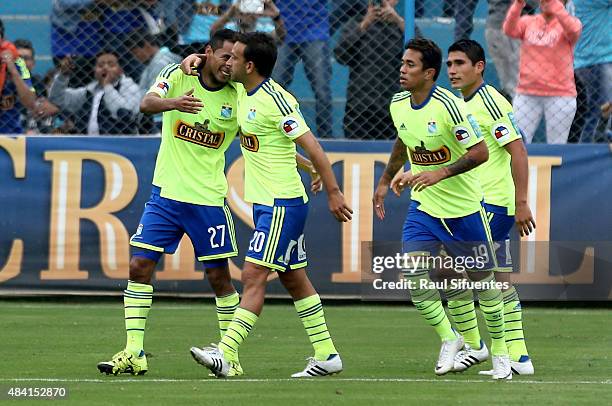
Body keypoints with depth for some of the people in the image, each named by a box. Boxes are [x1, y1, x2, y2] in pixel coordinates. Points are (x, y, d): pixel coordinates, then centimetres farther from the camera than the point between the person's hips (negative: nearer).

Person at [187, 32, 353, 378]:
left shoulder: (277, 101, -19)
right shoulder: (243, 91, 7)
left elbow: (313, 147, -19)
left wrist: (333, 192, -18)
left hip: (282, 205, -9)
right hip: (266, 203, 9)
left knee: (254, 276, -13)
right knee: (294, 279, 12)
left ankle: (226, 355, -19)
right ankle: (327, 355, 17)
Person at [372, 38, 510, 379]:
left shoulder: (449, 106, -22)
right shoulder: (398, 104, -2)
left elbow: (480, 152, -22)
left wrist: (441, 173, -31)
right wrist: (386, 180, 22)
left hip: (464, 206, -5)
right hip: (423, 206, 5)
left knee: (482, 277, 5)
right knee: (413, 272, -13)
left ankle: (500, 351, 23)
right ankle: (449, 339, 6)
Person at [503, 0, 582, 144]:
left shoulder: (569, 22, 1)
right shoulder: (528, 22, 10)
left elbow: (572, 30, -23)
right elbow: (509, 30, -10)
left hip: (560, 96, -3)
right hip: (527, 95, 3)